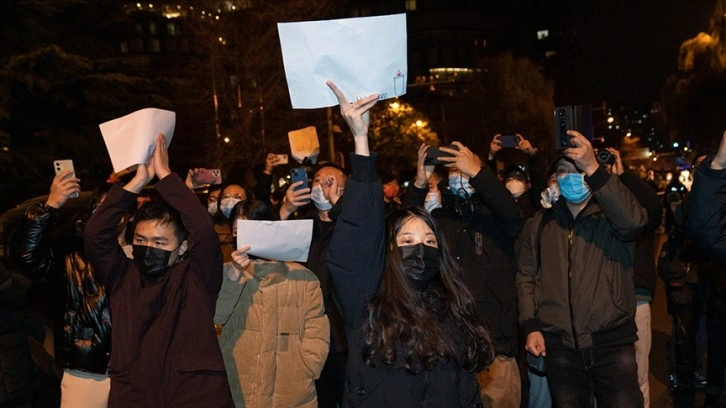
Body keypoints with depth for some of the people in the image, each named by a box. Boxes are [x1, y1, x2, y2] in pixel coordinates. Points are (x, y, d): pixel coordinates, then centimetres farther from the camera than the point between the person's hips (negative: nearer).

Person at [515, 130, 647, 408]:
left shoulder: (612, 216, 0)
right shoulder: (539, 223, 9)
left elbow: (634, 221, -24)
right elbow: (525, 276, 9)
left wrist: (593, 168, -29)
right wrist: (530, 326, -2)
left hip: (612, 343, -2)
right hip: (559, 347, 2)